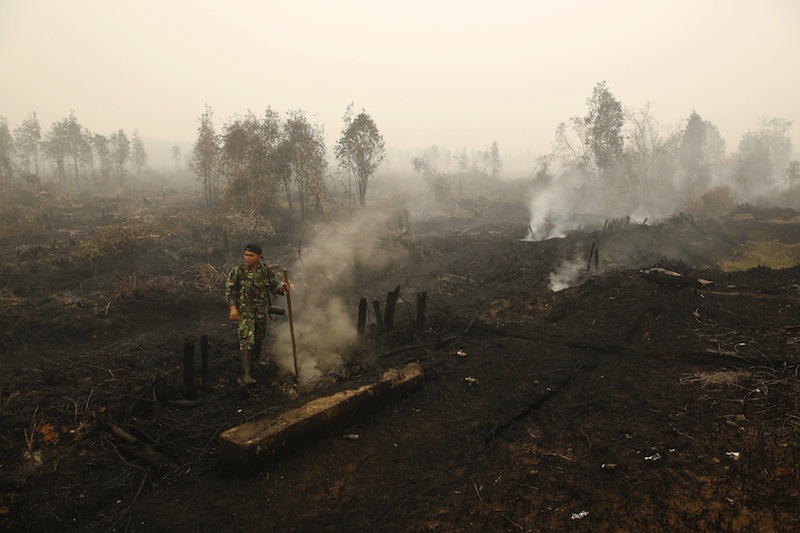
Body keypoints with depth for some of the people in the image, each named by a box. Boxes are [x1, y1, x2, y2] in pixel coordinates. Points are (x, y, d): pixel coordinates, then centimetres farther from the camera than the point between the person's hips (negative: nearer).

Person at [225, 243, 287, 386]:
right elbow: (229, 290, -8)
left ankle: (257, 356, 53)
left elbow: (273, 287, 4)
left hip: (262, 310, 4)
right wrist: (233, 307, -19)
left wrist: (282, 288, -18)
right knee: (246, 341, -15)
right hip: (244, 311, -4)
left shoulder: (266, 271, -3)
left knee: (260, 336, 22)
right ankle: (244, 375, -16)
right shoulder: (237, 271, -11)